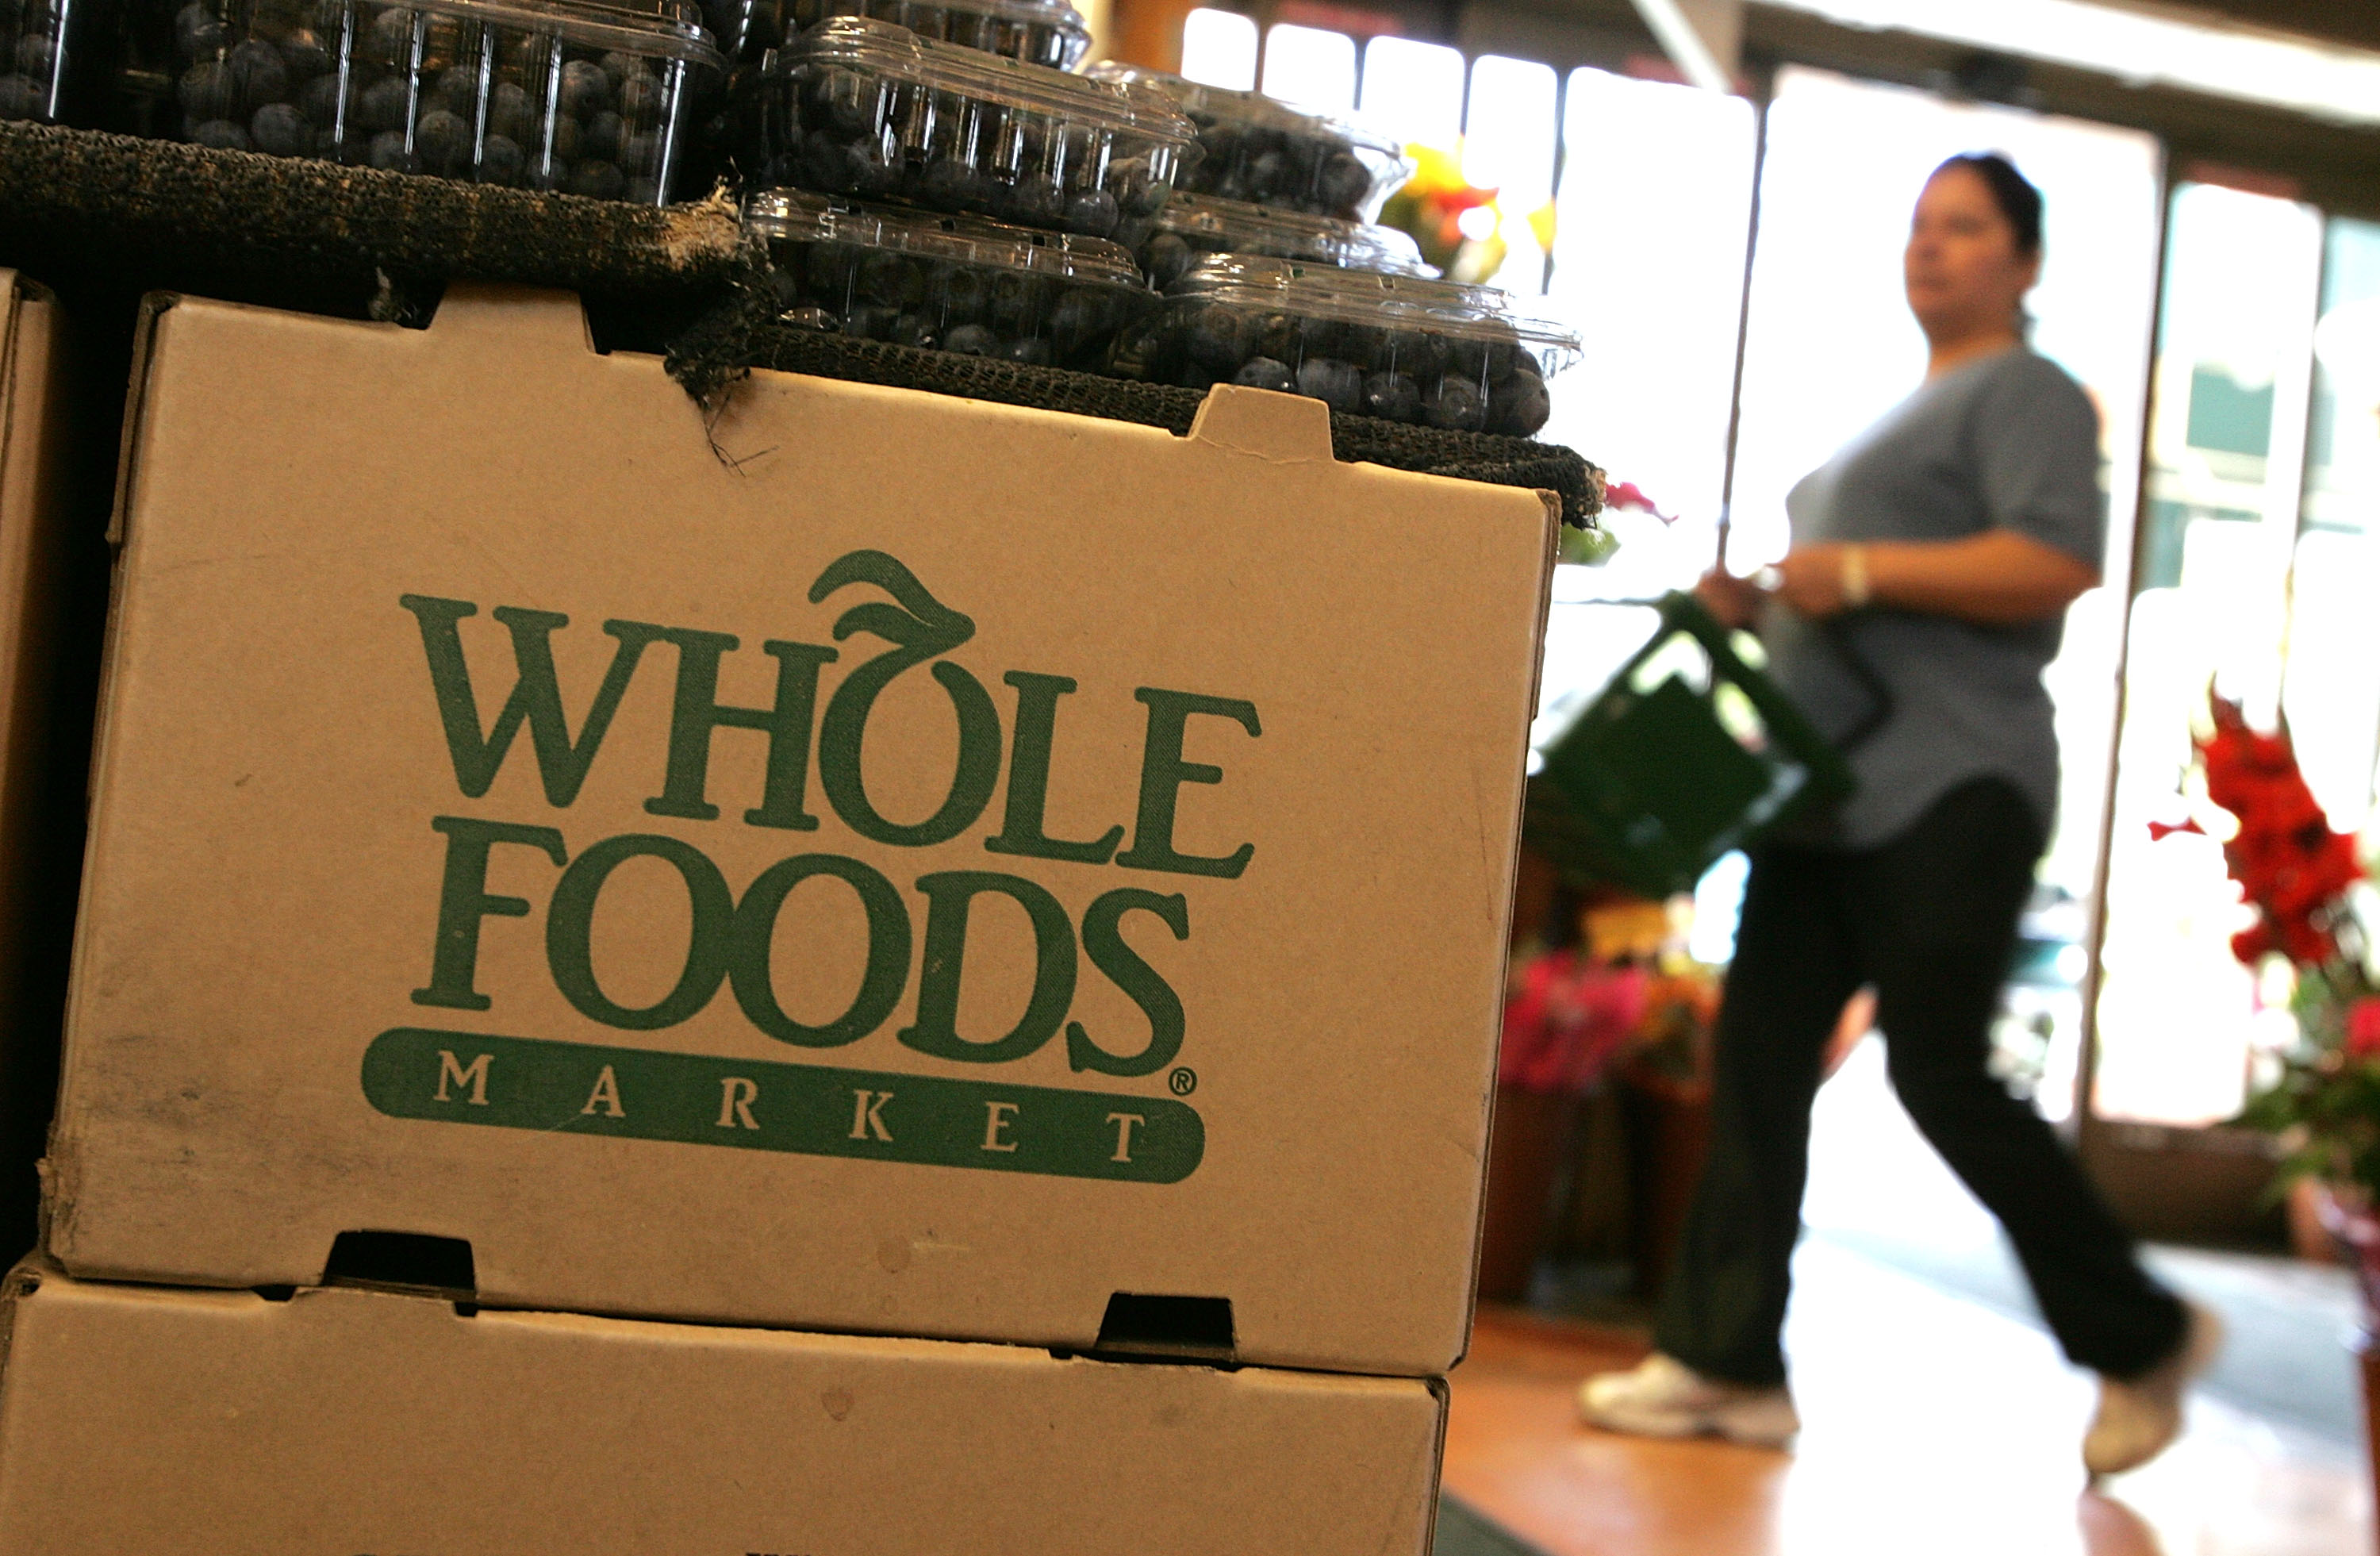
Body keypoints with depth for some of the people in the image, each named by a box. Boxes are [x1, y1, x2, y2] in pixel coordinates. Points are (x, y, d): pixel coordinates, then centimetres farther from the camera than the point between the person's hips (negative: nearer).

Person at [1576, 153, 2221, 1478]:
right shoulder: (1911, 413, 25)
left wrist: (1861, 571, -21)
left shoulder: (2026, 391, -3)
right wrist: (1763, 606, 14)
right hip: (1834, 794, 9)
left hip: (1947, 792, -9)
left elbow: (2060, 564, -18)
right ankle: (1729, 1360, 7)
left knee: (1943, 1075, -7)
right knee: (1758, 1056, 2)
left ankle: (2144, 1339, 11)